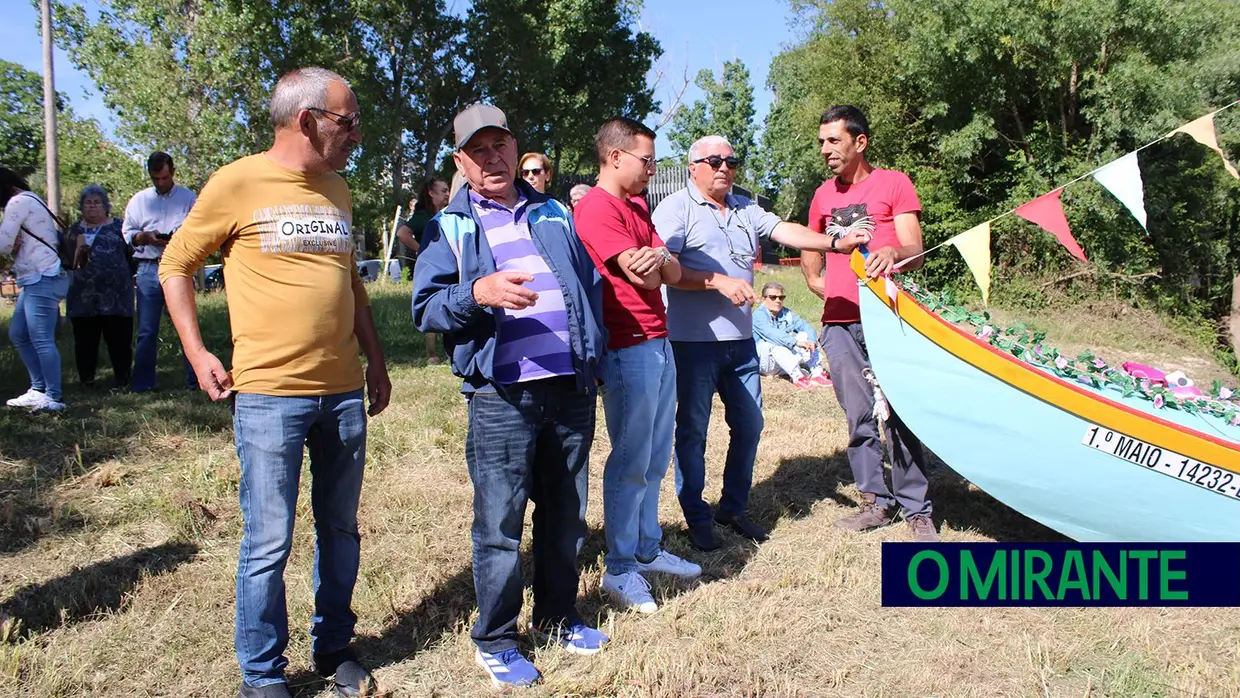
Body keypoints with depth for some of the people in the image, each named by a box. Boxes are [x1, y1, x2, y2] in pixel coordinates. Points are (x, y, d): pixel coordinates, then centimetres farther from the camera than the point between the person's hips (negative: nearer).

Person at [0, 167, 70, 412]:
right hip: (36, 280, 11)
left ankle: (53, 398, -7)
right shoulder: (30, 200, 21)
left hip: (43, 279, -11)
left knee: (41, 339, -10)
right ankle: (39, 389, 19)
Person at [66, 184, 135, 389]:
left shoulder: (118, 227, 10)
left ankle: (122, 380, 4)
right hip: (83, 295, 3)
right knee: (85, 340, 6)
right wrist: (79, 251, -8)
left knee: (119, 338, -4)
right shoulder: (75, 230, 16)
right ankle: (86, 380, 16)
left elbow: (132, 255, 9)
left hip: (115, 295, -2)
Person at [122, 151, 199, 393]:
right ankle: (143, 383, 11)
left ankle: (195, 381, 6)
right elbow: (127, 233, 12)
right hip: (149, 269, 2)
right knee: (147, 330, 4)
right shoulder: (139, 200, 15)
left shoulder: (189, 198, 9)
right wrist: (146, 237, -8)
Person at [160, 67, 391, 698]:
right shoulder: (237, 183, -4)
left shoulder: (337, 192, 13)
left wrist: (375, 358, 17)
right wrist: (196, 351, -4)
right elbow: (175, 265, 4)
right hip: (268, 394, -5)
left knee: (340, 529, 13)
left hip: (344, 392, 5)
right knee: (269, 542, 1)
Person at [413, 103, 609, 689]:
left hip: (572, 389, 4)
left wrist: (595, 357, 13)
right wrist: (477, 292, -24)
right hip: (501, 397, -4)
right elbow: (425, 307, -5)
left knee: (565, 512, 14)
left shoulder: (553, 215, 16)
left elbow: (591, 285, 21)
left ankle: (557, 616, 32)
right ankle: (494, 640, 19)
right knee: (499, 522, 1)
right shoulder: (449, 227, 4)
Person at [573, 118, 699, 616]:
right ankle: (619, 569, 9)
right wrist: (654, 264, 0)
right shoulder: (597, 209, -12)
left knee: (656, 458, 14)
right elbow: (644, 278, -19)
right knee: (631, 463, -2)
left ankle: (647, 550, 26)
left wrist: (660, 258, -11)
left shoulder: (635, 209, 19)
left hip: (658, 344, 9)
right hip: (627, 349, -9)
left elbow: (672, 273, 9)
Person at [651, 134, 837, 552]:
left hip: (741, 339, 6)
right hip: (694, 340, -6)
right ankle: (696, 518, 15)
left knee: (749, 425, 11)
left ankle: (734, 508, 27)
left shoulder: (745, 209, 15)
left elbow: (785, 231, 3)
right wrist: (720, 282, -20)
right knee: (693, 428, 3)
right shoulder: (676, 209, -4)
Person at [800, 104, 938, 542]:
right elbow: (809, 254, 27)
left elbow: (915, 253, -6)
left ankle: (916, 510, 5)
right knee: (859, 417, 6)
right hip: (838, 323, 4)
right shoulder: (823, 196, 17)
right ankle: (876, 501, 17)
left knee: (899, 413, -4)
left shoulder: (894, 183, 3)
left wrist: (892, 251, -28)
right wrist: (827, 288, 12)